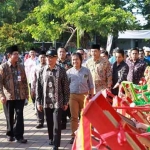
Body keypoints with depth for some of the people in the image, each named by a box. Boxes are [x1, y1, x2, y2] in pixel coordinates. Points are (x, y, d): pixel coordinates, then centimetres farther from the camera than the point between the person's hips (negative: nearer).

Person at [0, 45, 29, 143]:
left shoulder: (20, 67, 8)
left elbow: (24, 81, 12)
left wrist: (26, 93, 9)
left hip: (20, 96, 3)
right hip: (8, 96, -2)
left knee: (19, 116, -1)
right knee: (9, 117, 10)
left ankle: (19, 136, 5)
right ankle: (10, 134, 25)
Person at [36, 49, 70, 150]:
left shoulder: (61, 71, -5)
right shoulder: (42, 71, 3)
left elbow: (66, 87, -2)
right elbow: (39, 87, 6)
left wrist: (66, 102, -2)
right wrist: (39, 102, 4)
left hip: (58, 102, -3)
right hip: (46, 102, 3)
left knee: (57, 124, -4)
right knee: (49, 123, 15)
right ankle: (51, 138, 36)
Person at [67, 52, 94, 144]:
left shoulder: (86, 71, 3)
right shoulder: (69, 72, 4)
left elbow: (91, 85, 8)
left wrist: (91, 95, 1)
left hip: (84, 95, 0)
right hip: (73, 96, 0)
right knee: (74, 117, 1)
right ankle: (74, 136, 8)